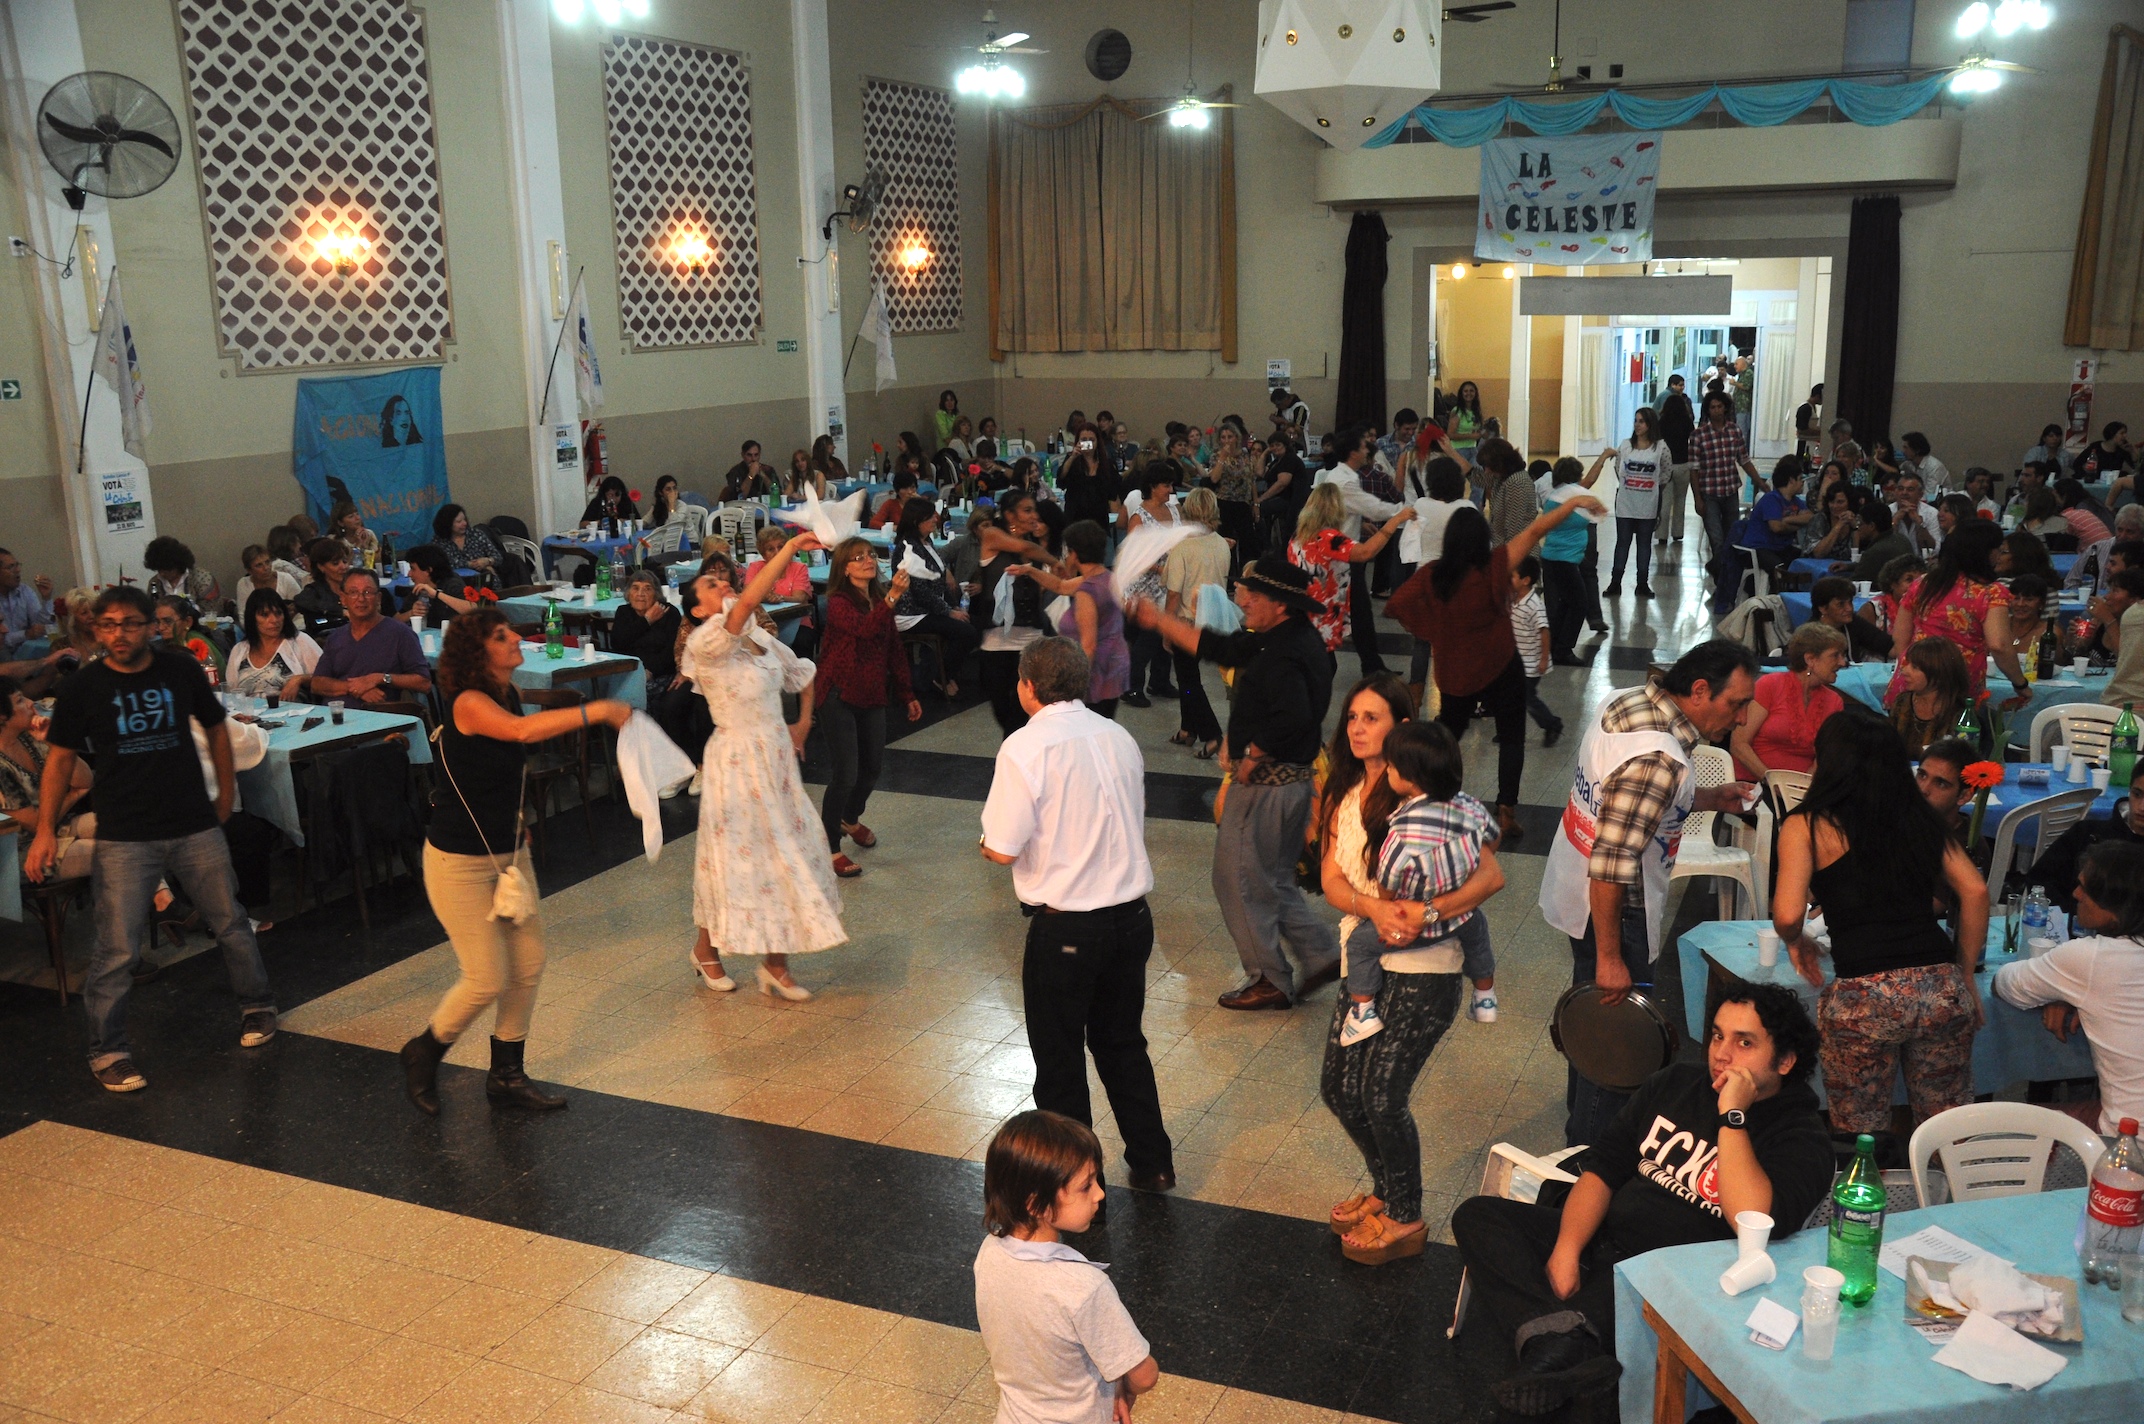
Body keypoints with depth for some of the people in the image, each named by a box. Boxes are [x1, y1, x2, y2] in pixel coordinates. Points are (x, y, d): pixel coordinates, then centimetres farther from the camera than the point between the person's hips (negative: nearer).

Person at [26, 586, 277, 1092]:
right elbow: (60, 759, 2)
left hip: (195, 828, 2)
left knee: (231, 925, 12)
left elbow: (215, 727, 14)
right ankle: (107, 1053, 10)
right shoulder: (81, 688, -4)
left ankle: (257, 1007, 32)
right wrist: (46, 830, -5)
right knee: (117, 950, -4)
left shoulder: (181, 671, -1)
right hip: (123, 838, -2)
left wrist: (226, 792, 15)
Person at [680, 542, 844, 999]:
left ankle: (775, 964, 20)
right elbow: (751, 598, -32)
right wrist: (790, 548, -33)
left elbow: (802, 675, 24)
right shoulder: (706, 643, -16)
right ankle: (706, 949, 31)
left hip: (777, 755, 7)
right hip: (738, 760, -7)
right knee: (736, 855, 6)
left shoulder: (762, 640, 6)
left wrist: (803, 723, 15)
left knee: (782, 851, 8)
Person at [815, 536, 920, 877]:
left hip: (873, 695, 7)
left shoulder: (880, 600, 7)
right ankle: (829, 847, 4)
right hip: (839, 695, -7)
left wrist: (905, 694, 14)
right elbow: (864, 629, -36)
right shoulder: (838, 603, -15)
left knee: (872, 766, 18)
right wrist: (891, 598, -48)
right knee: (845, 773, -9)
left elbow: (894, 649, 13)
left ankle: (851, 820, 45)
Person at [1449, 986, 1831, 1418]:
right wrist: (1566, 1251, -4)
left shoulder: (1800, 1137, -6)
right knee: (1476, 1215, -13)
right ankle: (1559, 1336, -30)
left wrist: (1732, 1116, -22)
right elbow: (1603, 1168, 11)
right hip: (1600, 1241, 7)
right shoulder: (1675, 1083, 13)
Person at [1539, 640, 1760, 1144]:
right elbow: (1610, 868, -33)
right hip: (1612, 911, -10)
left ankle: (1583, 1116, 49)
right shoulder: (1658, 759, -32)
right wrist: (1610, 958, -26)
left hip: (1573, 889, 10)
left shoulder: (1630, 702, -2)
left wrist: (1710, 799, 6)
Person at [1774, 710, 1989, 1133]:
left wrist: (1795, 942, 14)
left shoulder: (1807, 826, 3)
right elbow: (1974, 891, 8)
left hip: (1863, 998, -4)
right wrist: (1964, 975, 16)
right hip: (1942, 988, 4)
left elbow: (1787, 915, -7)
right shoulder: (1920, 818, 16)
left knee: (1860, 1140, 12)